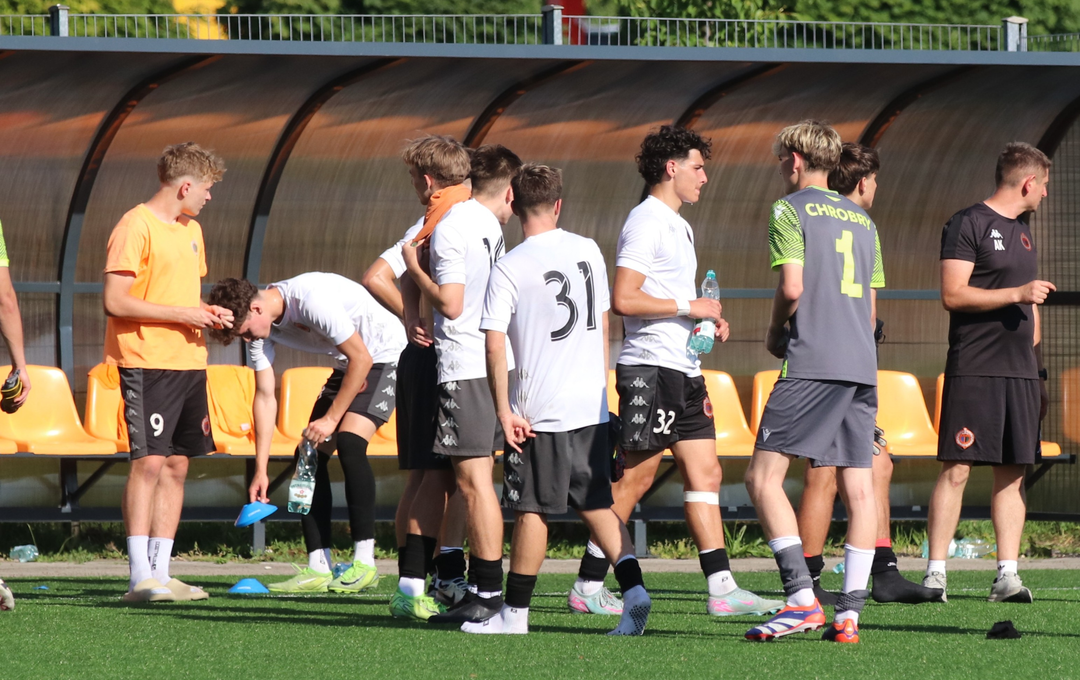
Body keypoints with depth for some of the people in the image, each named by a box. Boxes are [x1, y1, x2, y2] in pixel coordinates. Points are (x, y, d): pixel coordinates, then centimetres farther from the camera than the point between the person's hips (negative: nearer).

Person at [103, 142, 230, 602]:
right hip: (147, 362, -9)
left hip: (189, 363, 9)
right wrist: (180, 313, -14)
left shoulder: (190, 231, 18)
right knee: (149, 462, -13)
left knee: (176, 465, 7)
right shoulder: (136, 227, -9)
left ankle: (161, 573, 10)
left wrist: (207, 312, 9)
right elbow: (115, 302, -15)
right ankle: (140, 577, -15)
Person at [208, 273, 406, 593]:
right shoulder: (259, 328, -5)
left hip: (384, 358, -9)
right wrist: (260, 470, -3)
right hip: (347, 366, 9)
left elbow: (361, 359, -25)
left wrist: (331, 418, -20)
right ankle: (319, 569, 0)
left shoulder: (313, 300, -31)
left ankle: (364, 563, -21)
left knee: (349, 444, -25)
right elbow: (265, 397, 0)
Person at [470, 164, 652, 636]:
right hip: (592, 404, 5)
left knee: (531, 510, 1)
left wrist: (504, 411, -9)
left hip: (541, 411, -5)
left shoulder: (509, 269, -10)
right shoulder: (588, 252, 6)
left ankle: (515, 612, 7)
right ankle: (633, 589, -3)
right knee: (596, 504, 12)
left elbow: (495, 346, -14)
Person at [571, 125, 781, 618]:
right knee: (635, 479, -7)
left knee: (705, 474, 5)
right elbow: (624, 300, -19)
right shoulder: (646, 222, -11)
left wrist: (707, 322, 13)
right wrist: (689, 306, -15)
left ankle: (721, 588, 3)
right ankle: (587, 587, -1)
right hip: (650, 369, -10)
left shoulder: (676, 226, 20)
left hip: (682, 372, 10)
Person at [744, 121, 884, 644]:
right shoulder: (861, 219, 20)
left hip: (811, 363, -7)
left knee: (763, 477, -7)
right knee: (858, 487, 4)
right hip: (861, 365, 7)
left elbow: (792, 287, -12)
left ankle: (802, 597, -18)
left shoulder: (790, 210, -1)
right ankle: (849, 612, 0)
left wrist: (775, 331, 5)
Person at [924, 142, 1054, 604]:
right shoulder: (968, 224, -4)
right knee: (956, 470, -9)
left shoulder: (1022, 232, 21)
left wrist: (1038, 375, 22)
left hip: (1019, 373, 7)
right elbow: (952, 294, -13)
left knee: (1012, 474, 3)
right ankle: (935, 573, -7)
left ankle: (1007, 576, 2)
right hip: (974, 371, -7)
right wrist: (1017, 293, -16)